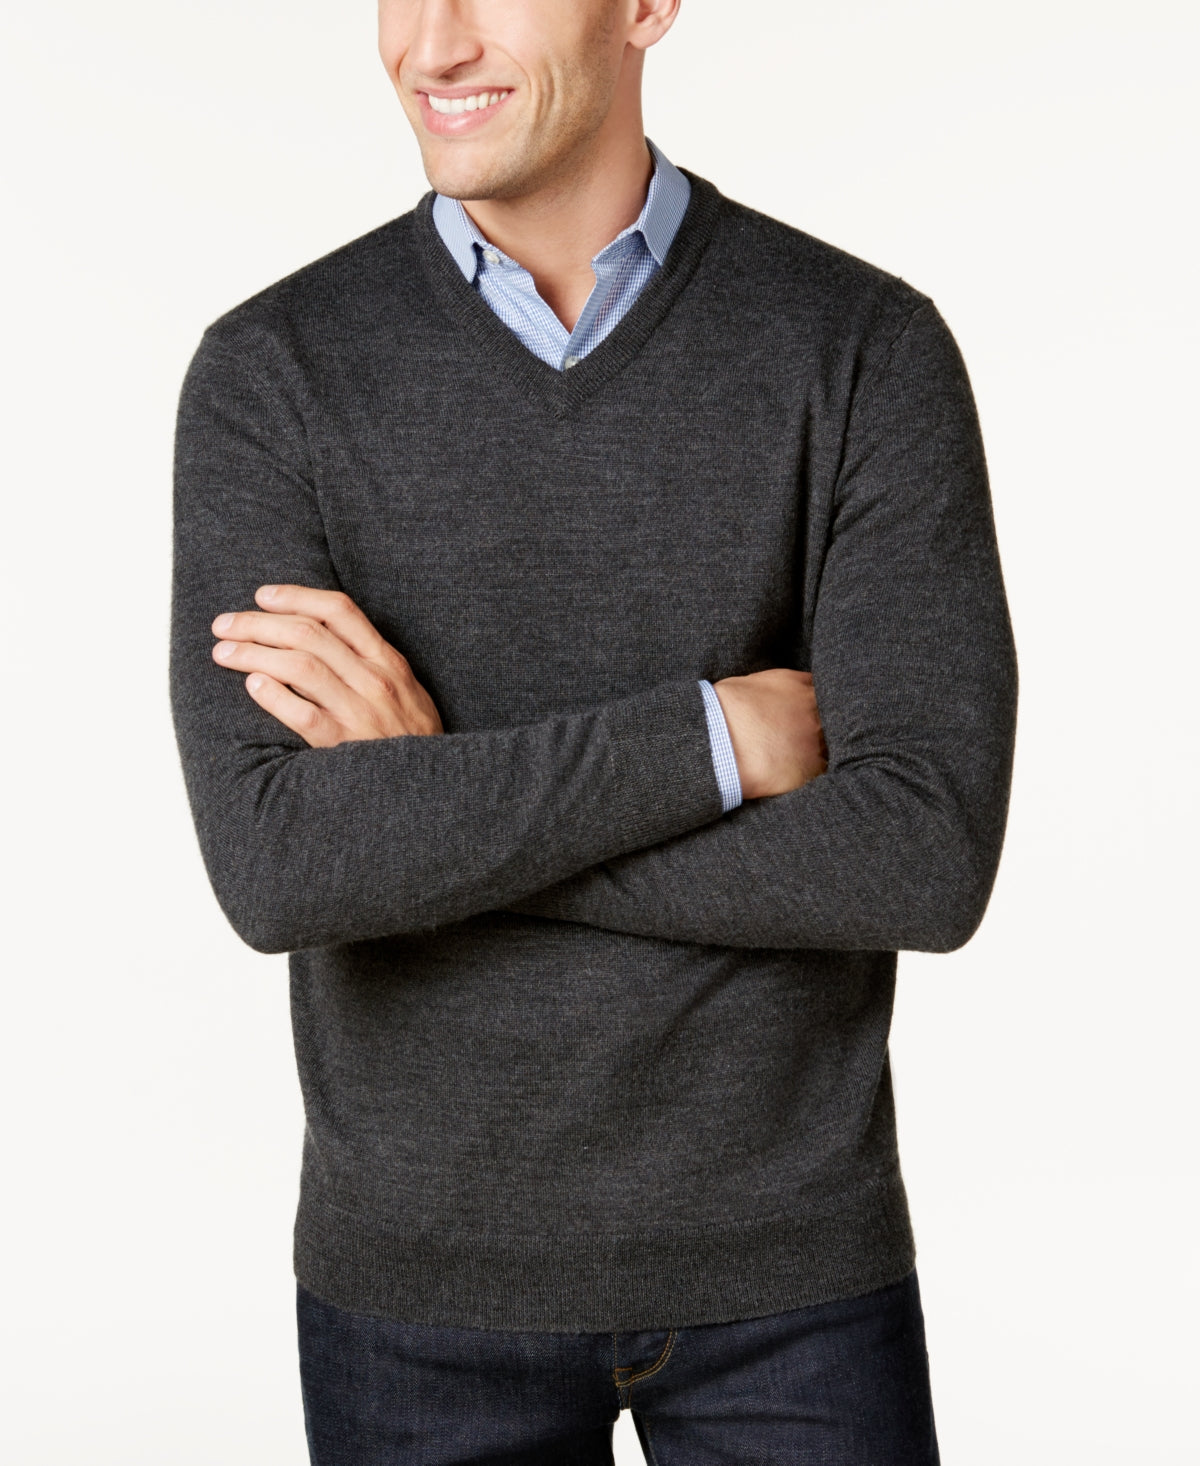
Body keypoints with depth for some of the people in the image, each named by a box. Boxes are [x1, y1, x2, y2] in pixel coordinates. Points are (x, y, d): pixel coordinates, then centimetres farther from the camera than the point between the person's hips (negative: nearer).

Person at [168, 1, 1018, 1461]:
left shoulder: (872, 351, -10)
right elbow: (273, 870, -20)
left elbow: (927, 861, -20)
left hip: (782, 1260, 0)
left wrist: (436, 795, -21)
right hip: (427, 1262, 1)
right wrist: (716, 734, -22)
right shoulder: (269, 375, -8)